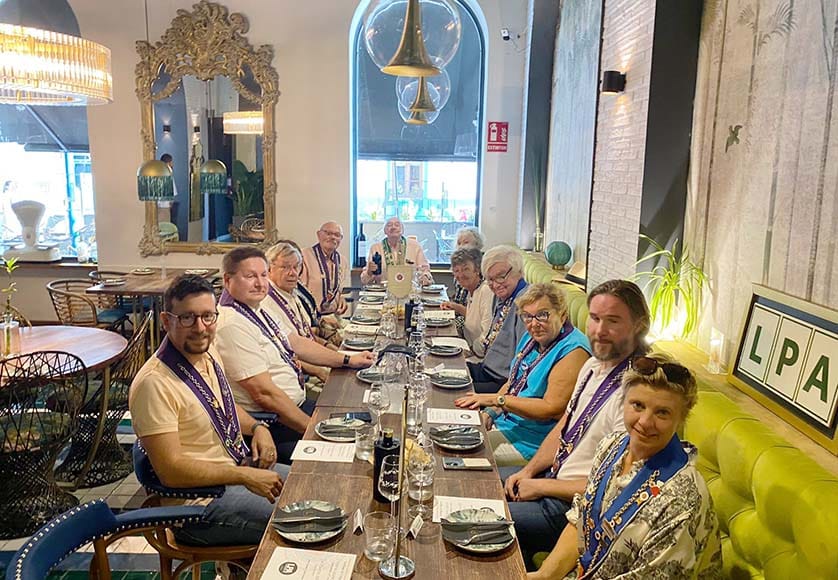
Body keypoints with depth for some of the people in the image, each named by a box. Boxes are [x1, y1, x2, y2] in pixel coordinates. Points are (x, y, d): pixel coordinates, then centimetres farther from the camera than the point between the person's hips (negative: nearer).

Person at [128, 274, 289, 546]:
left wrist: (257, 427, 2)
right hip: (201, 501, -9)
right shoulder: (154, 383, -24)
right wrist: (246, 477, -23)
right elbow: (170, 471, -25)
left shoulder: (208, 352, 3)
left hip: (240, 467, 9)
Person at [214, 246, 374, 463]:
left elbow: (296, 343, 20)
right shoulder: (232, 325, -23)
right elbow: (265, 394, -25)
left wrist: (347, 360, 15)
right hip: (274, 425, -10)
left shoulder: (258, 311, 9)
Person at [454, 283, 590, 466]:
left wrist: (497, 399, -22)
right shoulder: (531, 338, 9)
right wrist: (490, 413, -2)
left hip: (532, 444, -9)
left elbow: (552, 409, -24)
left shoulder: (573, 350, -20)